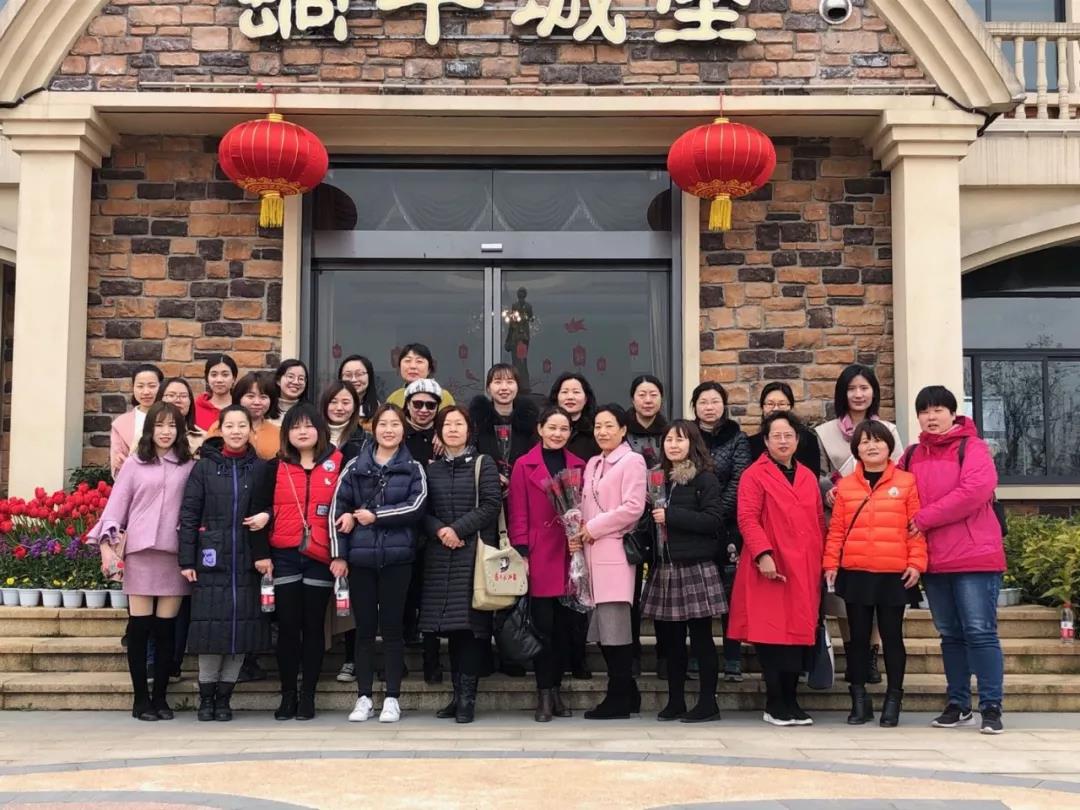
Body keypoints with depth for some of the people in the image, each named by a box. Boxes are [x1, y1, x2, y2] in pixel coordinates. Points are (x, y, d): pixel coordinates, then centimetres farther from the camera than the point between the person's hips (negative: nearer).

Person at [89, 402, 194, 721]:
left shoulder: (188, 466, 7)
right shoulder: (134, 463, 6)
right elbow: (116, 504, 5)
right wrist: (107, 543, -5)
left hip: (176, 553, 1)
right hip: (140, 551, -1)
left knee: (166, 628, 3)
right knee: (140, 626, 0)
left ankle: (160, 697, 12)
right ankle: (141, 698, 8)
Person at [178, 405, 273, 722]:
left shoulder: (260, 469, 7)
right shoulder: (203, 467, 4)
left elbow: (269, 511, 6)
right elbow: (188, 515, 2)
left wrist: (265, 554, -8)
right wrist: (186, 560, -4)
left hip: (247, 561, 1)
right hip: (211, 561, -1)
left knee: (242, 627, 1)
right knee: (211, 625, -1)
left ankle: (224, 697, 13)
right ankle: (206, 698, 12)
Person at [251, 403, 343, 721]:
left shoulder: (337, 463, 4)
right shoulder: (276, 466, 7)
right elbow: (264, 507, 5)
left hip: (320, 556, -1)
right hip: (284, 555, 1)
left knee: (313, 626, 5)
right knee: (288, 626, 3)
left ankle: (308, 695, 12)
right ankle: (288, 695, 11)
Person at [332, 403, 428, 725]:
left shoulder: (413, 468, 5)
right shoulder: (356, 466, 7)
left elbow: (416, 507, -9)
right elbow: (338, 508, 3)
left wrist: (374, 516, -10)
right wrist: (339, 554, -4)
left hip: (396, 557, -1)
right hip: (360, 557, 1)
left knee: (392, 627, 4)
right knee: (364, 628, 6)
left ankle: (392, 698, 11)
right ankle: (364, 697, 14)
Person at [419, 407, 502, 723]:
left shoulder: (483, 464, 4)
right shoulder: (431, 469, 14)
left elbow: (491, 505, -5)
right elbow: (423, 510, 10)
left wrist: (459, 529, -14)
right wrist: (439, 530, -10)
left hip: (475, 552, -3)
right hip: (441, 555, 4)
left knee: (472, 623, -8)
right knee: (450, 625, 4)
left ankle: (467, 695, -4)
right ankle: (459, 694, 12)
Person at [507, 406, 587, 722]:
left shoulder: (579, 466, 11)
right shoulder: (524, 465, 1)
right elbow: (517, 514, -2)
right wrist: (521, 554, -8)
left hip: (570, 557, 3)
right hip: (539, 559, -3)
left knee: (565, 626, 8)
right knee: (543, 626, 0)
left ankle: (556, 690, 19)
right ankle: (544, 695, 7)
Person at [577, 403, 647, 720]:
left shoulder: (631, 461, -3)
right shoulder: (593, 464, 19)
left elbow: (633, 508, -13)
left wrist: (593, 528, -10)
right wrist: (579, 533, 1)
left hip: (616, 554, -7)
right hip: (593, 554, 8)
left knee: (614, 627, -6)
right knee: (601, 627, 8)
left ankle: (619, 698, 2)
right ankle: (626, 693, 18)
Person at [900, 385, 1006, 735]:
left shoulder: (972, 447, -4)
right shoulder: (912, 455, 14)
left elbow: (975, 490, -19)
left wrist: (924, 518, -17)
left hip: (974, 556, -5)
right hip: (933, 559, 5)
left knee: (980, 632, -6)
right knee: (950, 635, 12)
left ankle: (991, 707, -1)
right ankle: (958, 705, 19)